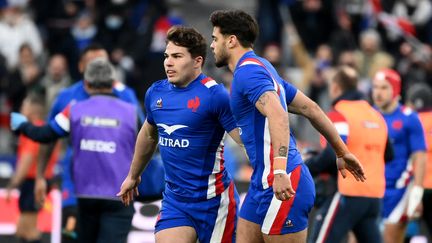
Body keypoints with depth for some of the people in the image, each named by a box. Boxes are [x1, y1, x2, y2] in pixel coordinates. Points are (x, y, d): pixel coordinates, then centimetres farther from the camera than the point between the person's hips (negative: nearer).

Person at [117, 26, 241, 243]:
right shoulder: (156, 93, 5)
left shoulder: (214, 94, -14)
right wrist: (133, 176, 36)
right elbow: (148, 135, 24)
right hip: (174, 198, 5)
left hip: (212, 199, -5)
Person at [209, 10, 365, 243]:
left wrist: (280, 171, -40)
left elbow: (278, 116, -30)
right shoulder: (261, 69, 19)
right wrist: (342, 152, 28)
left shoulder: (247, 71, -13)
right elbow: (311, 108, 22)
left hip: (281, 186, -10)